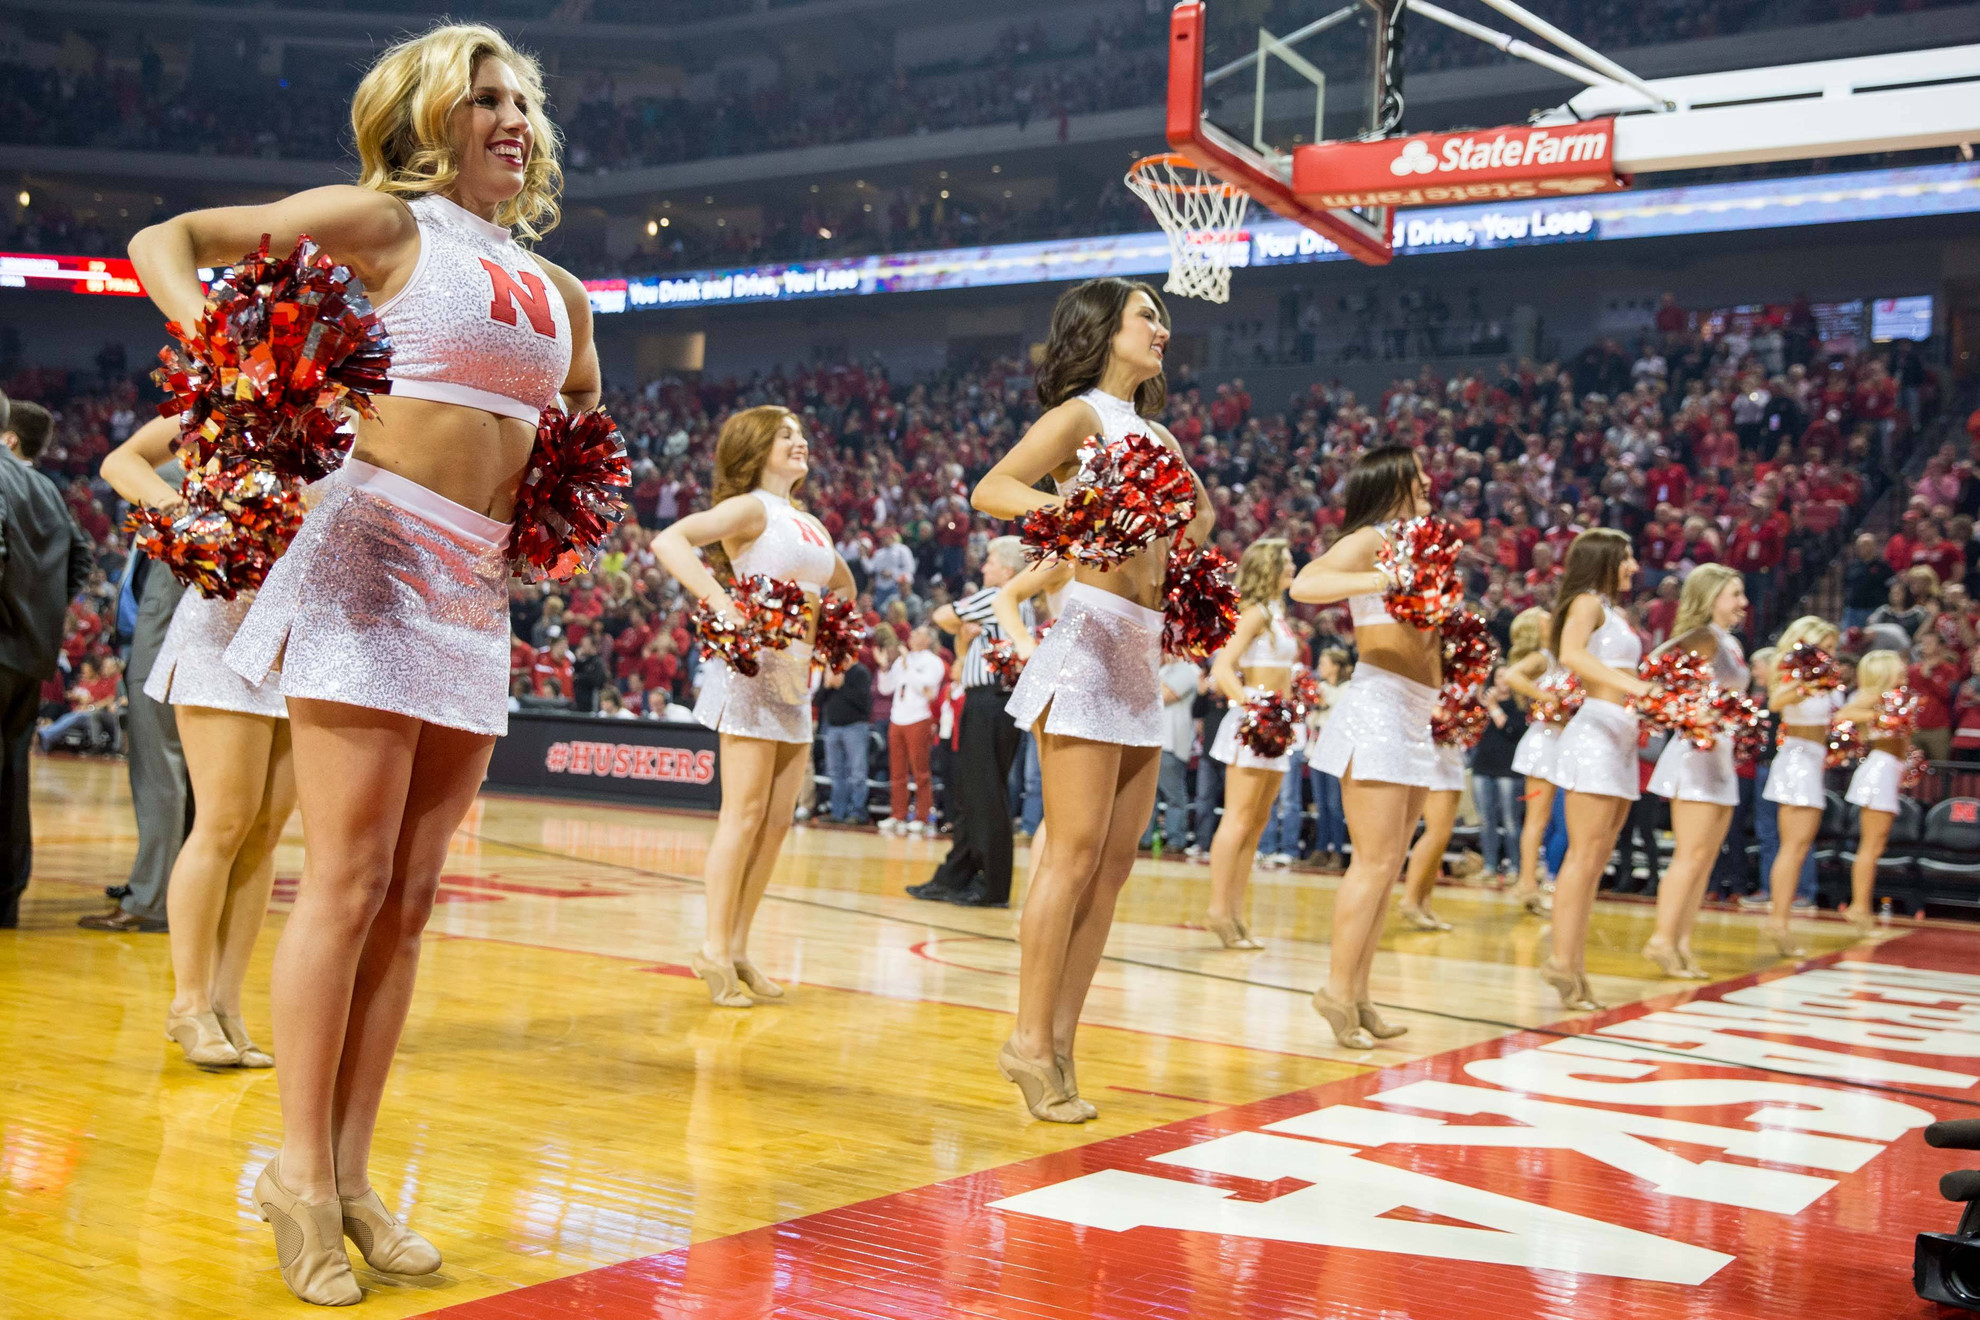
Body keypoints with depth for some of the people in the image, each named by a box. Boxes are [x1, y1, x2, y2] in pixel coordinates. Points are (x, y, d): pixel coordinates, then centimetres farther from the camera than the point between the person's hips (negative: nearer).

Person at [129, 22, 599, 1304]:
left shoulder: (557, 291, 18)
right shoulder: (383, 220, 2)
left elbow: (587, 430, 33)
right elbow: (165, 241, 2)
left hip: (479, 586, 6)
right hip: (375, 553, -6)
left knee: (412, 895, 6)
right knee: (348, 880, -7)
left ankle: (351, 1171, 14)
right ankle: (304, 1175, 3)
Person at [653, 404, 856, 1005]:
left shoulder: (809, 525, 18)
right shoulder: (750, 509, -6)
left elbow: (843, 582, 38)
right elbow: (668, 540, -21)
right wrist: (719, 601, -31)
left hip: (797, 673, 8)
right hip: (751, 664, -8)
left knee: (778, 819, 6)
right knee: (745, 812, -8)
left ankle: (737, 946, 13)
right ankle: (714, 948, -1)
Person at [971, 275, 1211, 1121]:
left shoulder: (1152, 430, 19)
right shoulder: (1081, 413, -2)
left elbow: (1200, 505, 37)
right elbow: (989, 490, -14)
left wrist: (1190, 544, 17)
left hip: (1142, 653, 8)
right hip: (1088, 637, -8)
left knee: (1115, 861, 5)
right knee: (1075, 854, -10)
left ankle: (1060, 1042, 10)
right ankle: (1030, 1042, -2)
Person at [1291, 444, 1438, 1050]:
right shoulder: (1367, 541, -4)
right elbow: (1305, 585, -23)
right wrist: (1384, 578, -28)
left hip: (1414, 719, 9)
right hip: (1376, 706, -9)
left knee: (1387, 865, 8)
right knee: (1374, 861, -10)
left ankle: (1357, 994, 12)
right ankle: (1338, 990, -5)